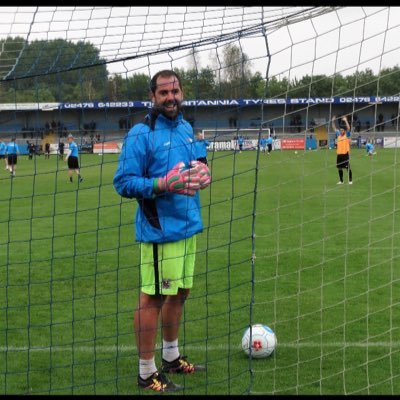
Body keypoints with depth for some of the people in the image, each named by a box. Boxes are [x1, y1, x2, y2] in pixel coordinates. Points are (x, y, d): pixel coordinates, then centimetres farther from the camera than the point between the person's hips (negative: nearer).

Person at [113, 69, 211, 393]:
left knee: (179, 293, 17)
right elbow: (123, 183, -15)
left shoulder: (186, 128, 11)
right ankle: (147, 373, 10)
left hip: (188, 226, 8)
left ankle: (172, 358, 34)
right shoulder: (141, 134, -13)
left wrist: (201, 172, 0)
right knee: (152, 298, -1)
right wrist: (164, 185, -27)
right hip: (160, 230, -8)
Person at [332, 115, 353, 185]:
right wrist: (333, 121, 4)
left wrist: (345, 121, -18)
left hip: (345, 153, -5)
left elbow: (348, 128, -13)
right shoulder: (338, 135, 12)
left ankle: (350, 180, 4)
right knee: (339, 168, 9)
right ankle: (341, 181, 18)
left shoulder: (347, 135, 0)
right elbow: (334, 128, 15)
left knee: (348, 167, -2)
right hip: (339, 154, 5)